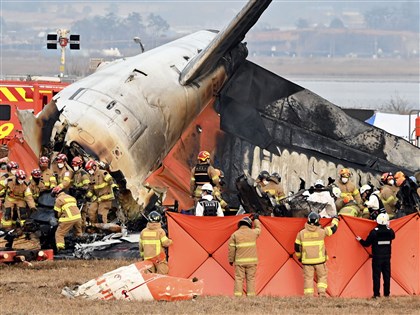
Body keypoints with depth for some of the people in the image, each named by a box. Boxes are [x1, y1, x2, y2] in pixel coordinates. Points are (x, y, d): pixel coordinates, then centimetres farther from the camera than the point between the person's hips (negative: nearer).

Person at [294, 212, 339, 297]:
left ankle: (308, 296, 2)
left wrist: (299, 257, 24)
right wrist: (335, 220, 29)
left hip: (307, 260, 1)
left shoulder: (301, 233, -2)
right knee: (322, 276, 12)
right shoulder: (321, 232, -6)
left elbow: (297, 246, 7)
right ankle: (322, 293, -2)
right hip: (319, 260, -1)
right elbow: (333, 229, 9)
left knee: (308, 278, 6)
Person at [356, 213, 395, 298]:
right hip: (387, 257, 3)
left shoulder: (374, 232, -14)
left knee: (376, 275, 2)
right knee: (387, 275, 11)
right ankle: (387, 293, 15)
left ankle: (376, 294, 1)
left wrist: (360, 240, 13)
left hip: (377, 258, -3)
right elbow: (393, 236, 19)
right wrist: (388, 228, 31)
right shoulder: (390, 231, -6)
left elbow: (366, 243, -7)